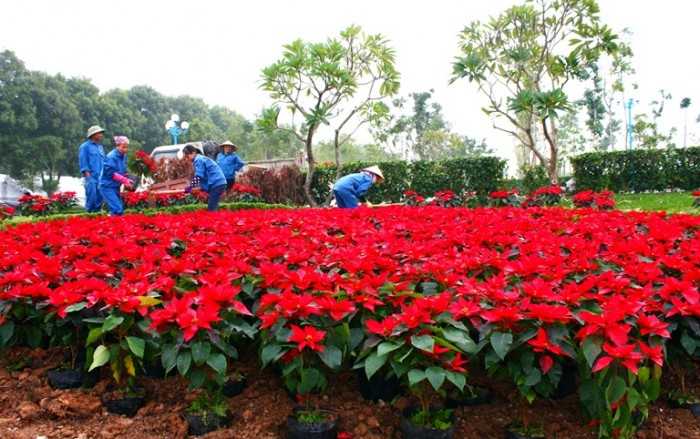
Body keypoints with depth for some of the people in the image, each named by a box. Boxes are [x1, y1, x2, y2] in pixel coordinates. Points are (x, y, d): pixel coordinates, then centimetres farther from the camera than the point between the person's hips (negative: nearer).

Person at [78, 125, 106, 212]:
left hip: (101, 177, 6)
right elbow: (83, 162, -6)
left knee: (100, 197, 5)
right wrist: (87, 174, -14)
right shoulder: (85, 146, 0)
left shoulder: (100, 147, 20)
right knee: (92, 196, -11)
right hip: (91, 177, -6)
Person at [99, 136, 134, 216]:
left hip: (115, 186, 8)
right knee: (117, 209, -18)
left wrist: (127, 180, -3)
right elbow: (111, 173, -21)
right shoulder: (111, 157, -17)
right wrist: (125, 180, -22)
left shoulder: (123, 156, 8)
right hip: (107, 186, -8)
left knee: (120, 209, 8)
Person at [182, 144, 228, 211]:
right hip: (219, 183, 10)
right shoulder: (201, 158, 22)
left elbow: (198, 176, -15)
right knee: (213, 207, 13)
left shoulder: (198, 160, -9)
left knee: (211, 208, -12)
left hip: (216, 184, -10)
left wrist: (191, 187, -9)